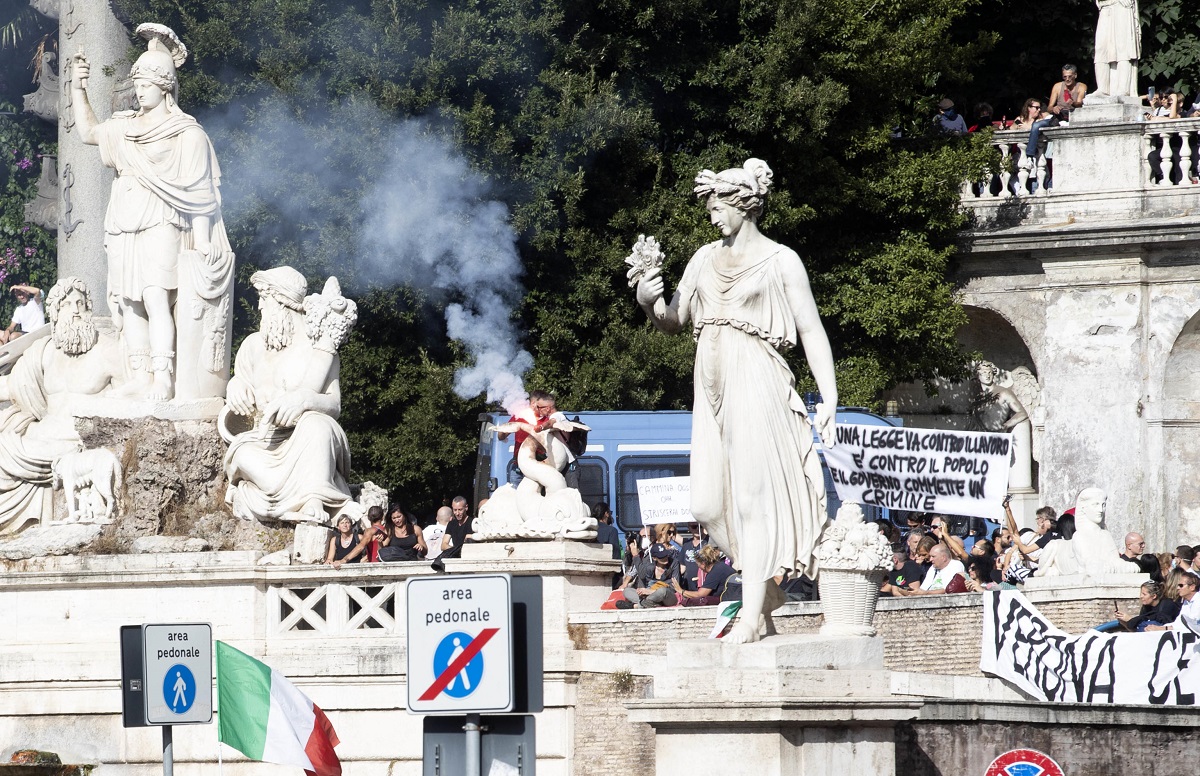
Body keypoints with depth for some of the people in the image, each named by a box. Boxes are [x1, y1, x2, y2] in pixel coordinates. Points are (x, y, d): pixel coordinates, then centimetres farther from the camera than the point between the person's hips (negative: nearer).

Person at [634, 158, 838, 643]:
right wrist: (648, 301, -3)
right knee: (709, 504, 2)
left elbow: (812, 333, -4)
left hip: (756, 382, -6)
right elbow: (674, 320, 20)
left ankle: (753, 614, -12)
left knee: (752, 493, -11)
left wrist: (829, 398, -12)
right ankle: (766, 588, 18)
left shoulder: (780, 261, -1)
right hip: (712, 386, 6)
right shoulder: (706, 259, 15)